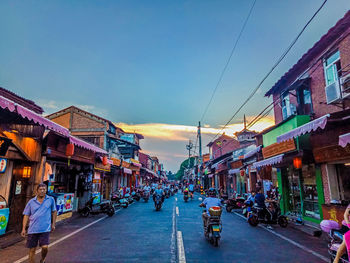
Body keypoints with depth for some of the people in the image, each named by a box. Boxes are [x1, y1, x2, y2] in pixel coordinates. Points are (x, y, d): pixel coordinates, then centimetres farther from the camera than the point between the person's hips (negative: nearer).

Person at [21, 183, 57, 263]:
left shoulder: (51, 200, 2)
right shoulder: (31, 202, 3)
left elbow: (54, 212, 11)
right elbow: (26, 215, 6)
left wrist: (53, 224, 10)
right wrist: (23, 229, 1)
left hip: (45, 229, -1)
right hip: (32, 229, 1)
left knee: (45, 247, -9)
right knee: (32, 250, 8)